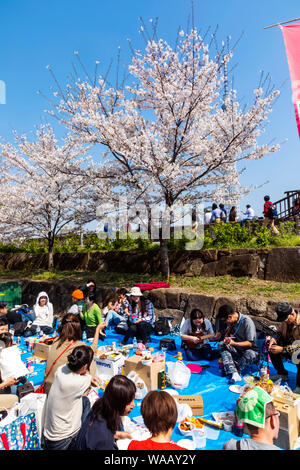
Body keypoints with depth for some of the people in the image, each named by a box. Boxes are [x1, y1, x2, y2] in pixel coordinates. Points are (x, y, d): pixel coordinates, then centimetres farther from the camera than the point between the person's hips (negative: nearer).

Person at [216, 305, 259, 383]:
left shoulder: (247, 322, -21)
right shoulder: (231, 321, -3)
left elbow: (250, 343, -19)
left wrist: (234, 343, -32)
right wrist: (226, 337, -8)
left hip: (250, 349, -6)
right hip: (237, 349, 6)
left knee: (250, 355, -39)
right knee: (221, 345, -19)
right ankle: (235, 374, -33)